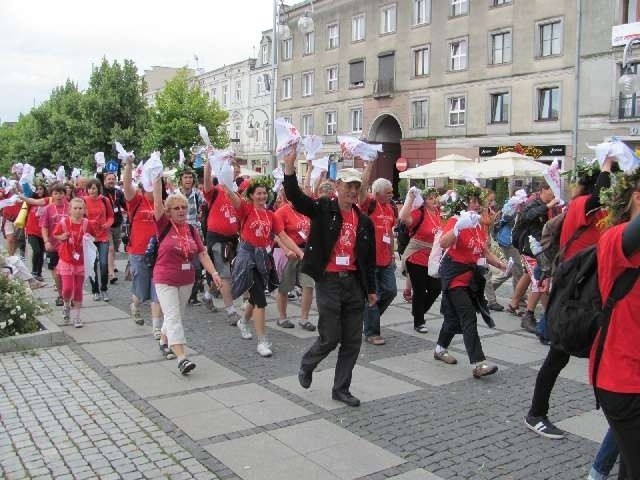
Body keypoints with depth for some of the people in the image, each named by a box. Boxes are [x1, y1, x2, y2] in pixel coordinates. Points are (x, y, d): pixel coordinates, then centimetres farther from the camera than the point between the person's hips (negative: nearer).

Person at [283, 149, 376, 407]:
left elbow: (369, 258, 13)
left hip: (354, 282, 5)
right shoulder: (323, 209, -4)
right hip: (329, 282, -5)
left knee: (352, 341, 8)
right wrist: (289, 166, -34)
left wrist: (371, 289, 14)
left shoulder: (364, 221, 8)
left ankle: (341, 388, 22)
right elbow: (295, 197, -20)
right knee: (330, 337, -1)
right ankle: (306, 365, 30)